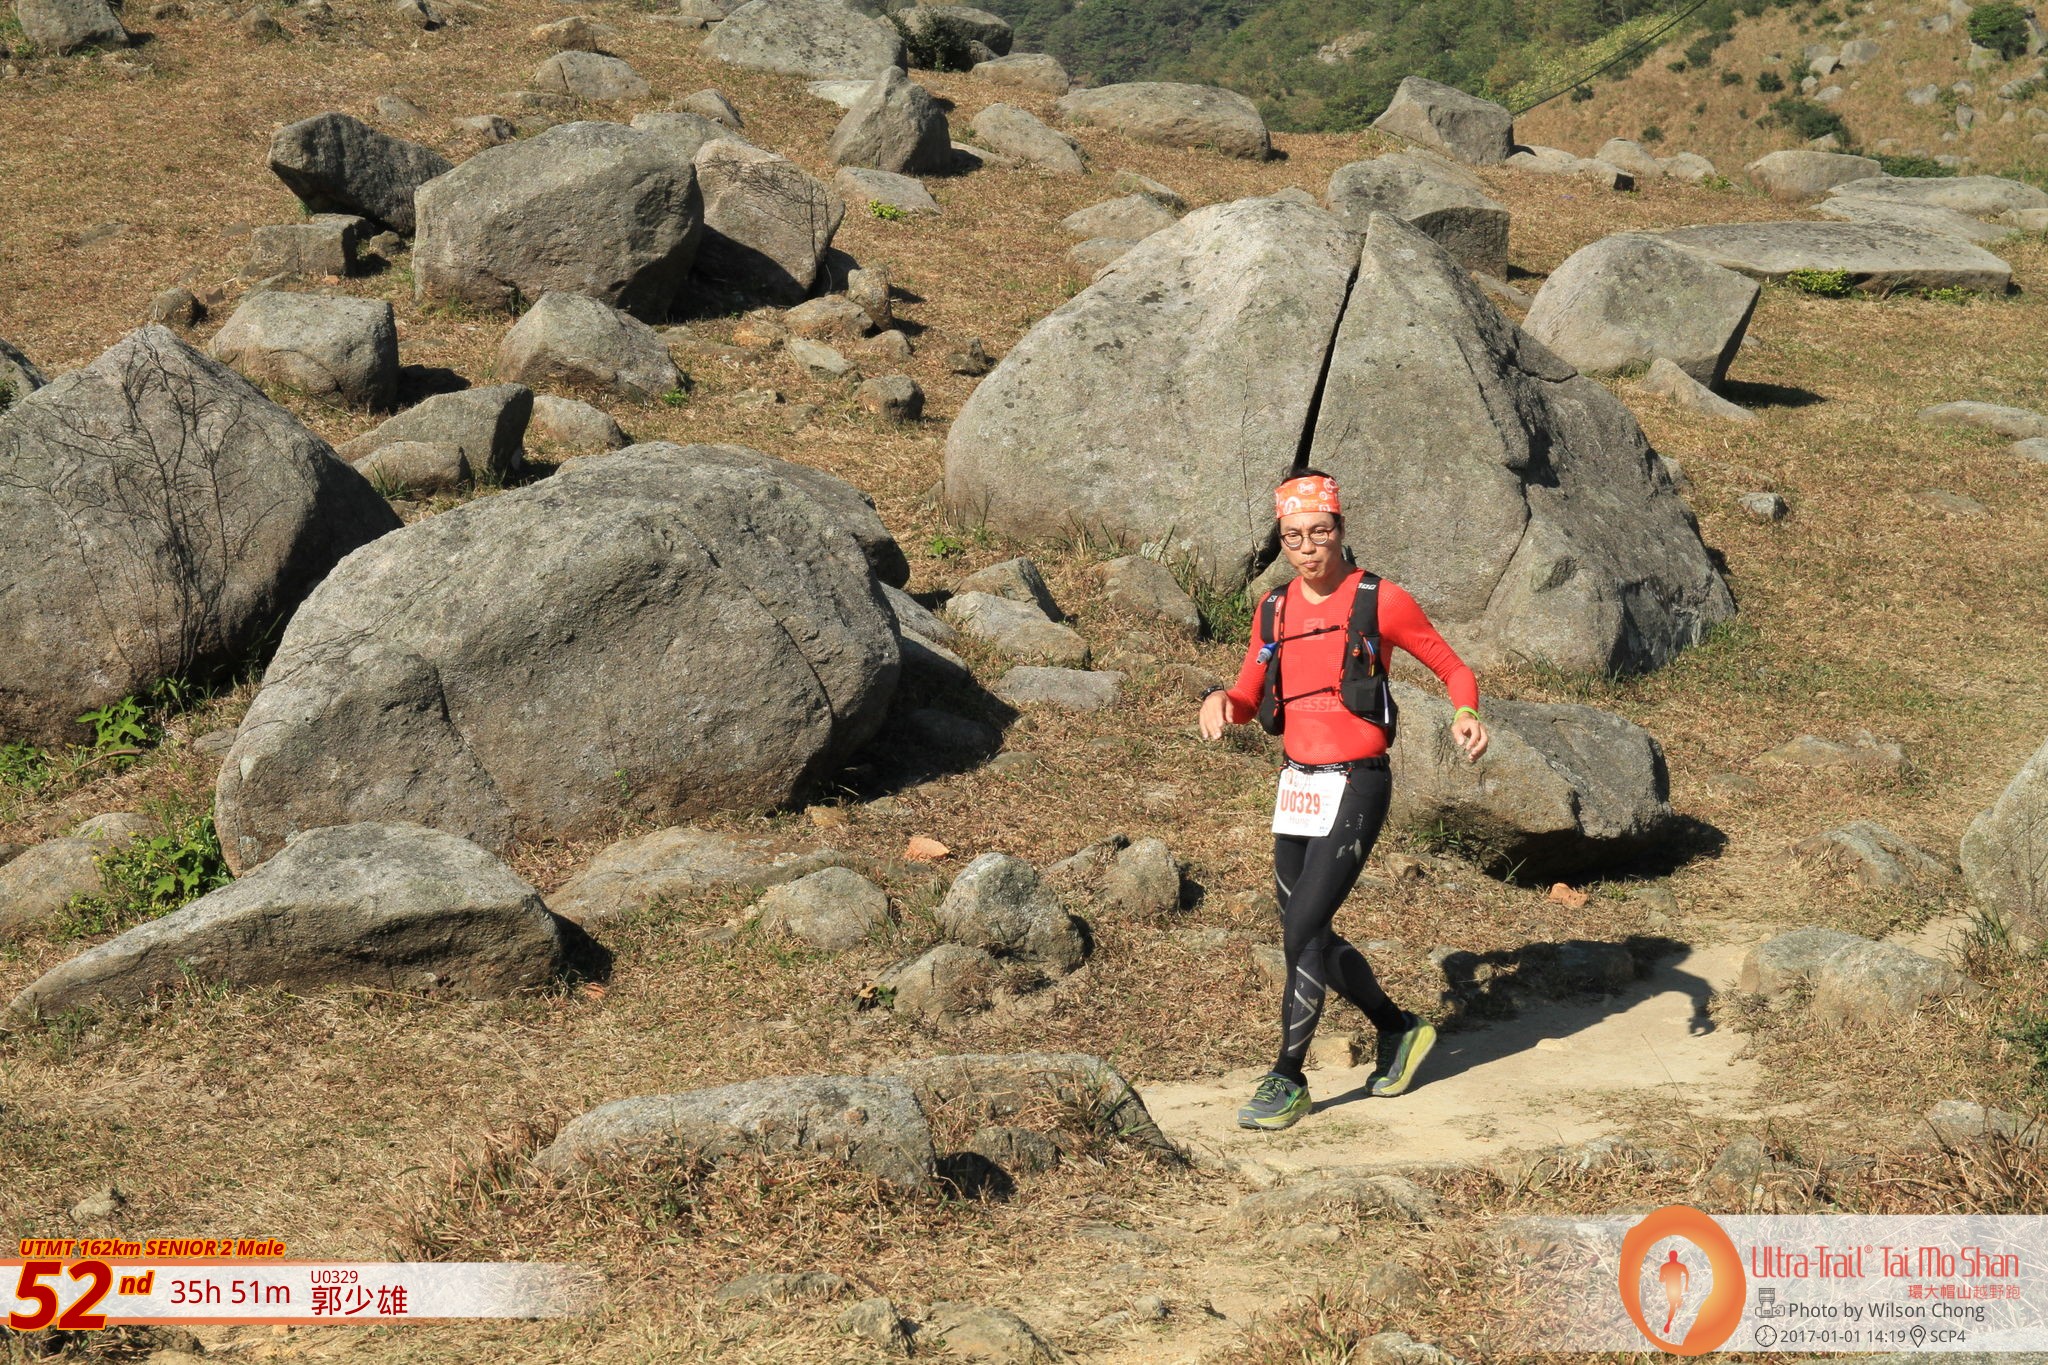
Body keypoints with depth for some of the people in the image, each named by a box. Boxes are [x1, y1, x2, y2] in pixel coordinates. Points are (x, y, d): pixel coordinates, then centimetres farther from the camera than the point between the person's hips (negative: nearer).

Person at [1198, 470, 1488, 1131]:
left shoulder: (1382, 601, -6)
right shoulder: (1274, 611, 9)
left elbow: (1454, 669, 2)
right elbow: (1249, 699, 18)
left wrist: (1465, 716, -18)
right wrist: (1220, 700, -5)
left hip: (1356, 786, -6)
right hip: (1296, 786, 6)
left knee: (1303, 931, -14)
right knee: (1311, 940, 11)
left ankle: (1288, 1079, -3)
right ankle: (1399, 1029, 34)